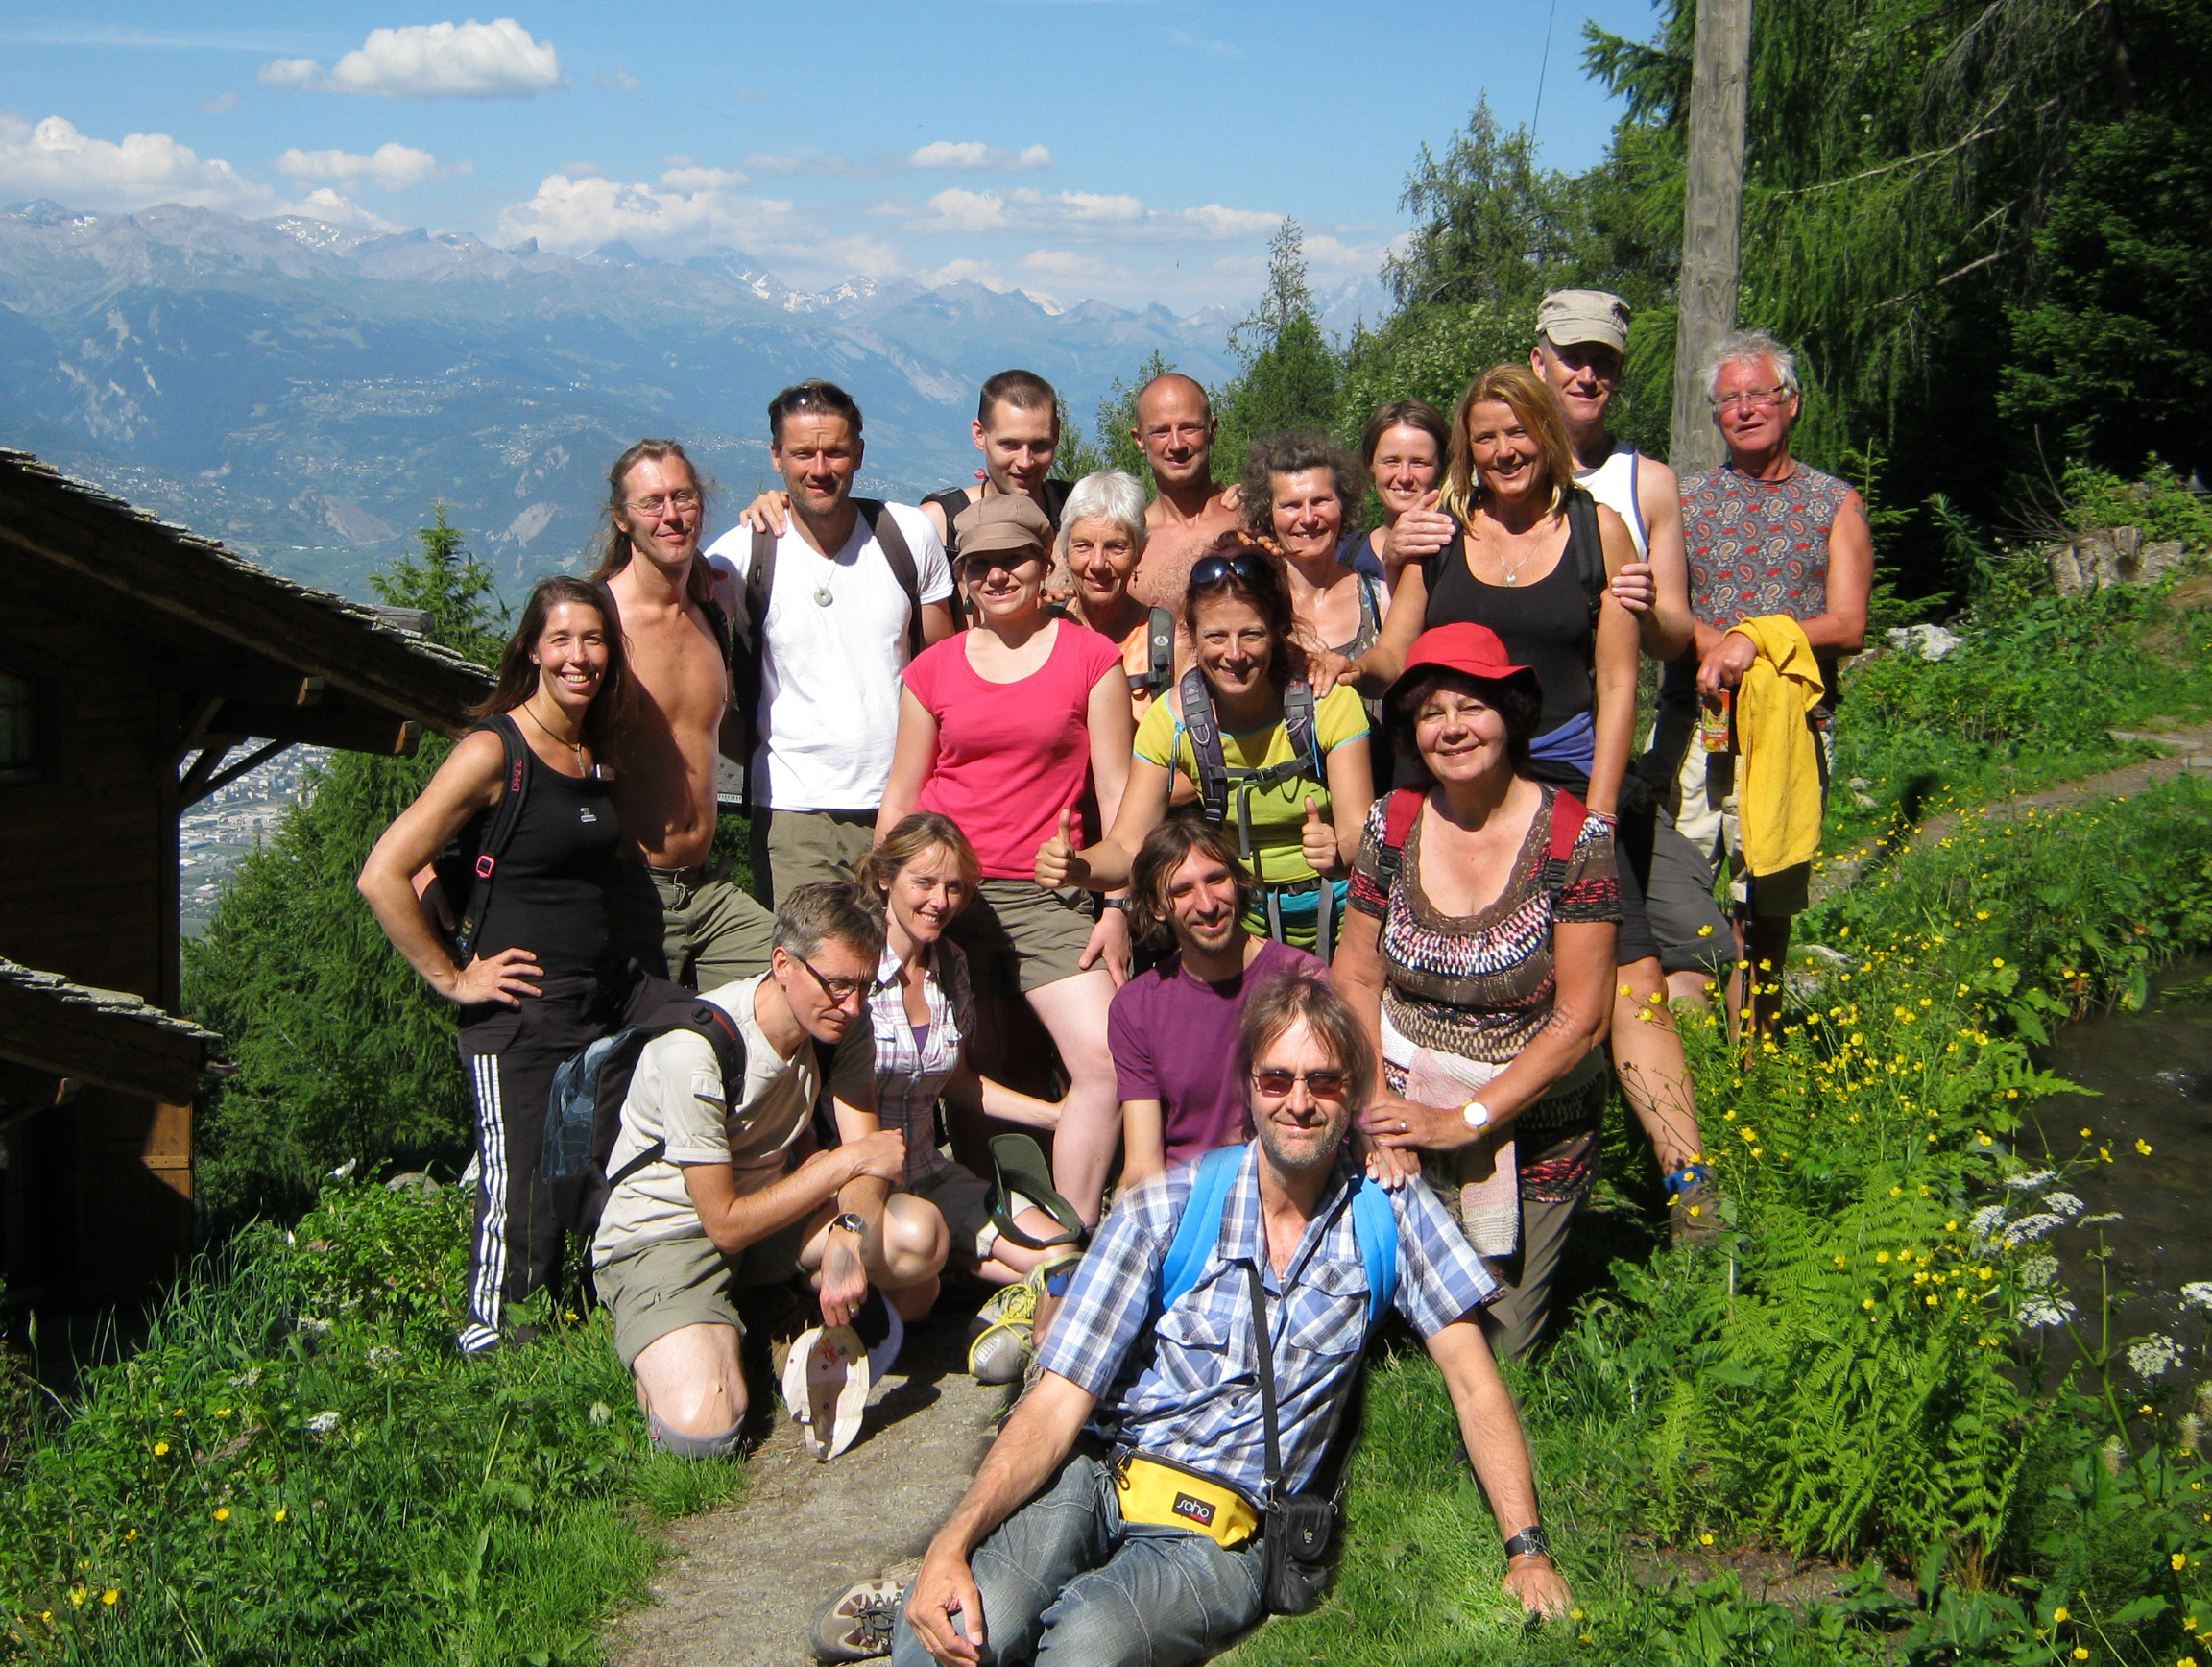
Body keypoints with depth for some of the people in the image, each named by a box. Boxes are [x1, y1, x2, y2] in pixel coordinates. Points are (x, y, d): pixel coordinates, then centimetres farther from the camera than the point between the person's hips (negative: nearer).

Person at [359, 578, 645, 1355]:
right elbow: (383, 876, -15)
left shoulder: (598, 757, 10)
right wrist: (451, 978, -11)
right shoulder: (493, 752, -11)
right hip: (519, 1018, -7)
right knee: (523, 1210, -6)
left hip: (598, 1004, 7)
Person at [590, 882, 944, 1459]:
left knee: (920, 1238, -23)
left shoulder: (843, 1021, -8)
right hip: (664, 1232, -5)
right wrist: (846, 1162, -20)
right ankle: (658, 1345, 4)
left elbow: (867, 1152, -11)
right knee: (702, 1426, -29)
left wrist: (847, 1236, -32)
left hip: (774, 1204, 6)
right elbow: (726, 1225, -22)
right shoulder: (694, 1053, -28)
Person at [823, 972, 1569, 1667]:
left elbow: (1474, 1382, 5)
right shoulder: (1164, 1211, 0)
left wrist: (1527, 1548, -7)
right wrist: (951, 1543, -19)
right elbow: (1059, 1403, -5)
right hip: (1096, 1476, 1)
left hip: (1222, 1529, 0)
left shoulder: (1390, 1212, 3)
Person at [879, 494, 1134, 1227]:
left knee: (1106, 1060, -13)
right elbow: (901, 794, 13)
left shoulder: (1091, 657, 3)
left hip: (1048, 896, -1)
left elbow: (1114, 789, 2)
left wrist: (1118, 907, -4)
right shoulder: (933, 669, 9)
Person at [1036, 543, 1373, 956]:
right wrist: (1077, 867, -32)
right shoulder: (1171, 720, -7)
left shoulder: (1330, 703, -12)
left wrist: (1338, 853, -40)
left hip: (1333, 914, -2)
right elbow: (1128, 847, -9)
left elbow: (1359, 832, -16)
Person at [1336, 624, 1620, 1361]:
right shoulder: (1393, 824, -2)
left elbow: (1581, 1020, -13)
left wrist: (1467, 1121, -15)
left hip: (1531, 1129, -2)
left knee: (1497, 1347, 0)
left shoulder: (1575, 838, -13)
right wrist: (1379, 1105, -11)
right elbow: (1357, 977, 3)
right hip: (1405, 1114, 3)